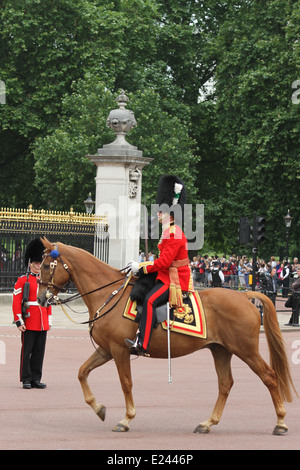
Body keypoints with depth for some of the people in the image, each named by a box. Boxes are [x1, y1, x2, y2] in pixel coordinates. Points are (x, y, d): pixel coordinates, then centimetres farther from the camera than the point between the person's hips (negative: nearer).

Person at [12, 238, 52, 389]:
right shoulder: (22, 281, -2)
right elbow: (16, 302, -6)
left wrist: (49, 321, 14)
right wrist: (19, 321, -13)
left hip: (42, 324, 5)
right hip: (29, 323, -5)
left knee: (39, 352, 6)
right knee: (26, 351, -2)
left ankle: (36, 379, 12)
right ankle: (26, 379, 3)